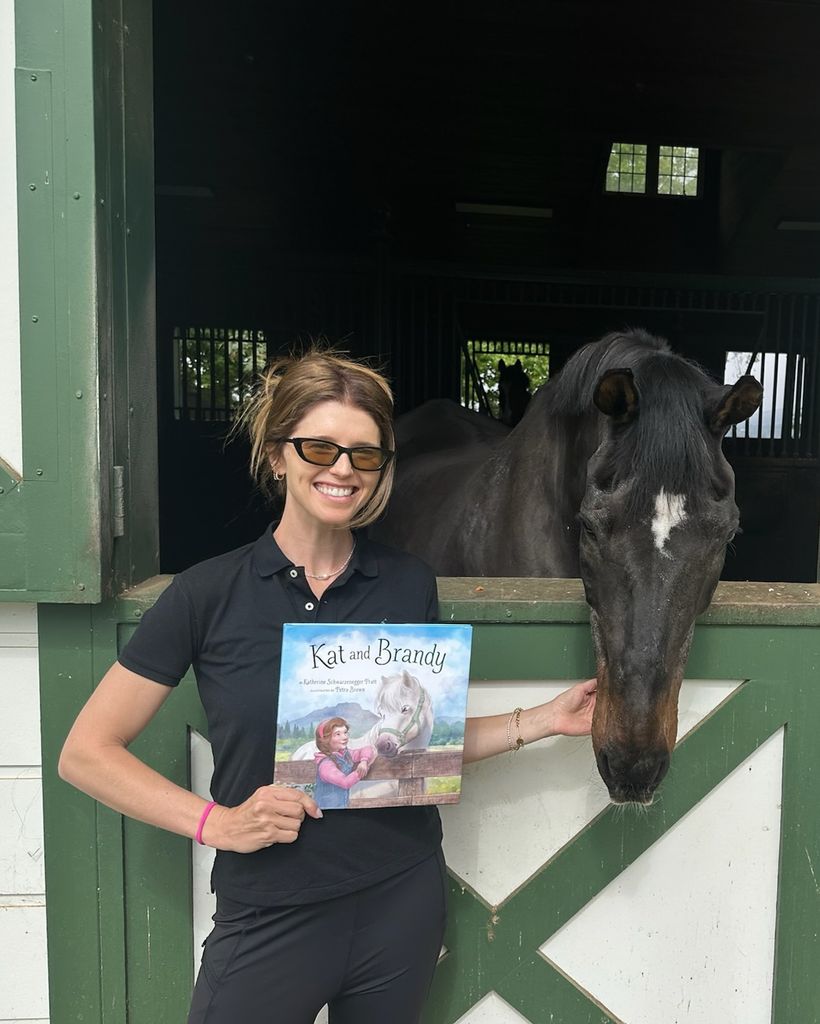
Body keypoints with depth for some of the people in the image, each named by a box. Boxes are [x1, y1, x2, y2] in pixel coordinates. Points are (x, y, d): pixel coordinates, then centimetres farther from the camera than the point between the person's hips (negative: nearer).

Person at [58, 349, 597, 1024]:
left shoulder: (410, 586, -4)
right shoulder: (208, 594, -11)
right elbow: (86, 753, -6)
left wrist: (547, 719, -2)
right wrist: (215, 822, -16)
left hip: (403, 902, 3)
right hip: (268, 917, -2)